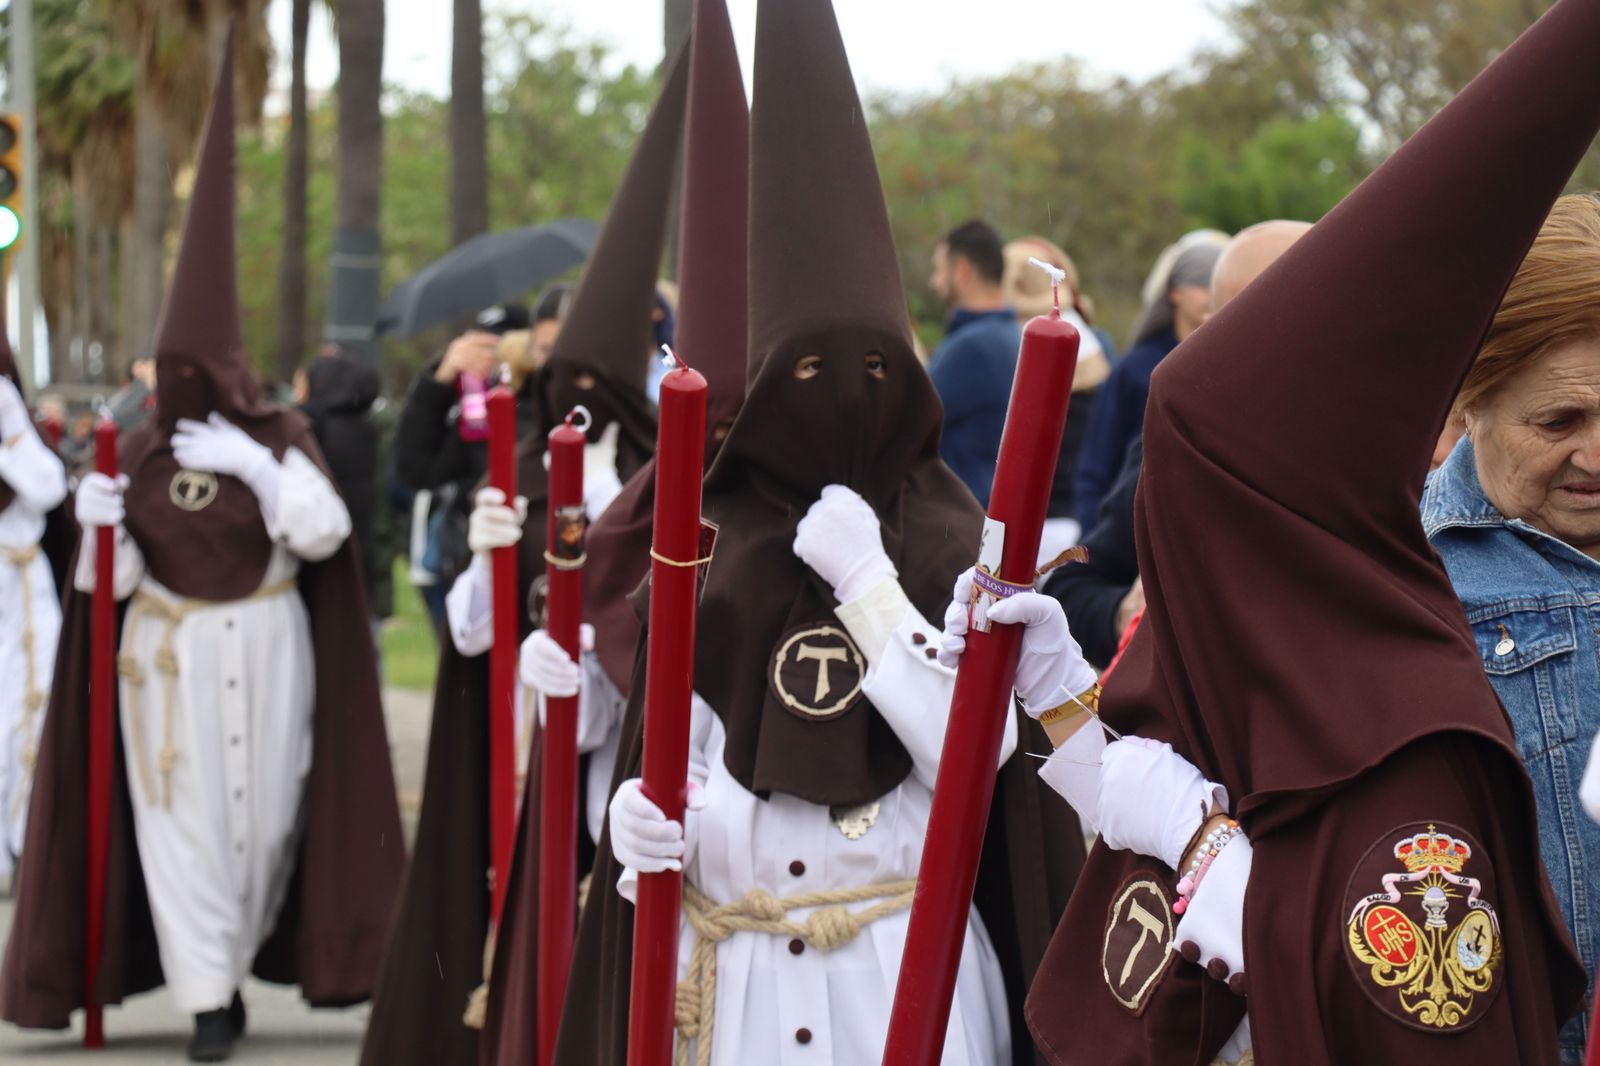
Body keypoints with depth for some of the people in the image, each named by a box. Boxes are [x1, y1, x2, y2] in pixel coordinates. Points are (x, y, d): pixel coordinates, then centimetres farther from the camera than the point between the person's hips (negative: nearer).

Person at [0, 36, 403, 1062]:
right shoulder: (142, 452, 5)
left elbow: (324, 531, -14)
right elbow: (118, 575, 6)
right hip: (168, 654, 1)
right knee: (180, 815, -5)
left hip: (263, 650, -1)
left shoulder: (280, 439, -1)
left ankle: (236, 957, 25)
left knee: (265, 809, 5)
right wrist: (99, 528, -14)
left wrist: (256, 466, -19)